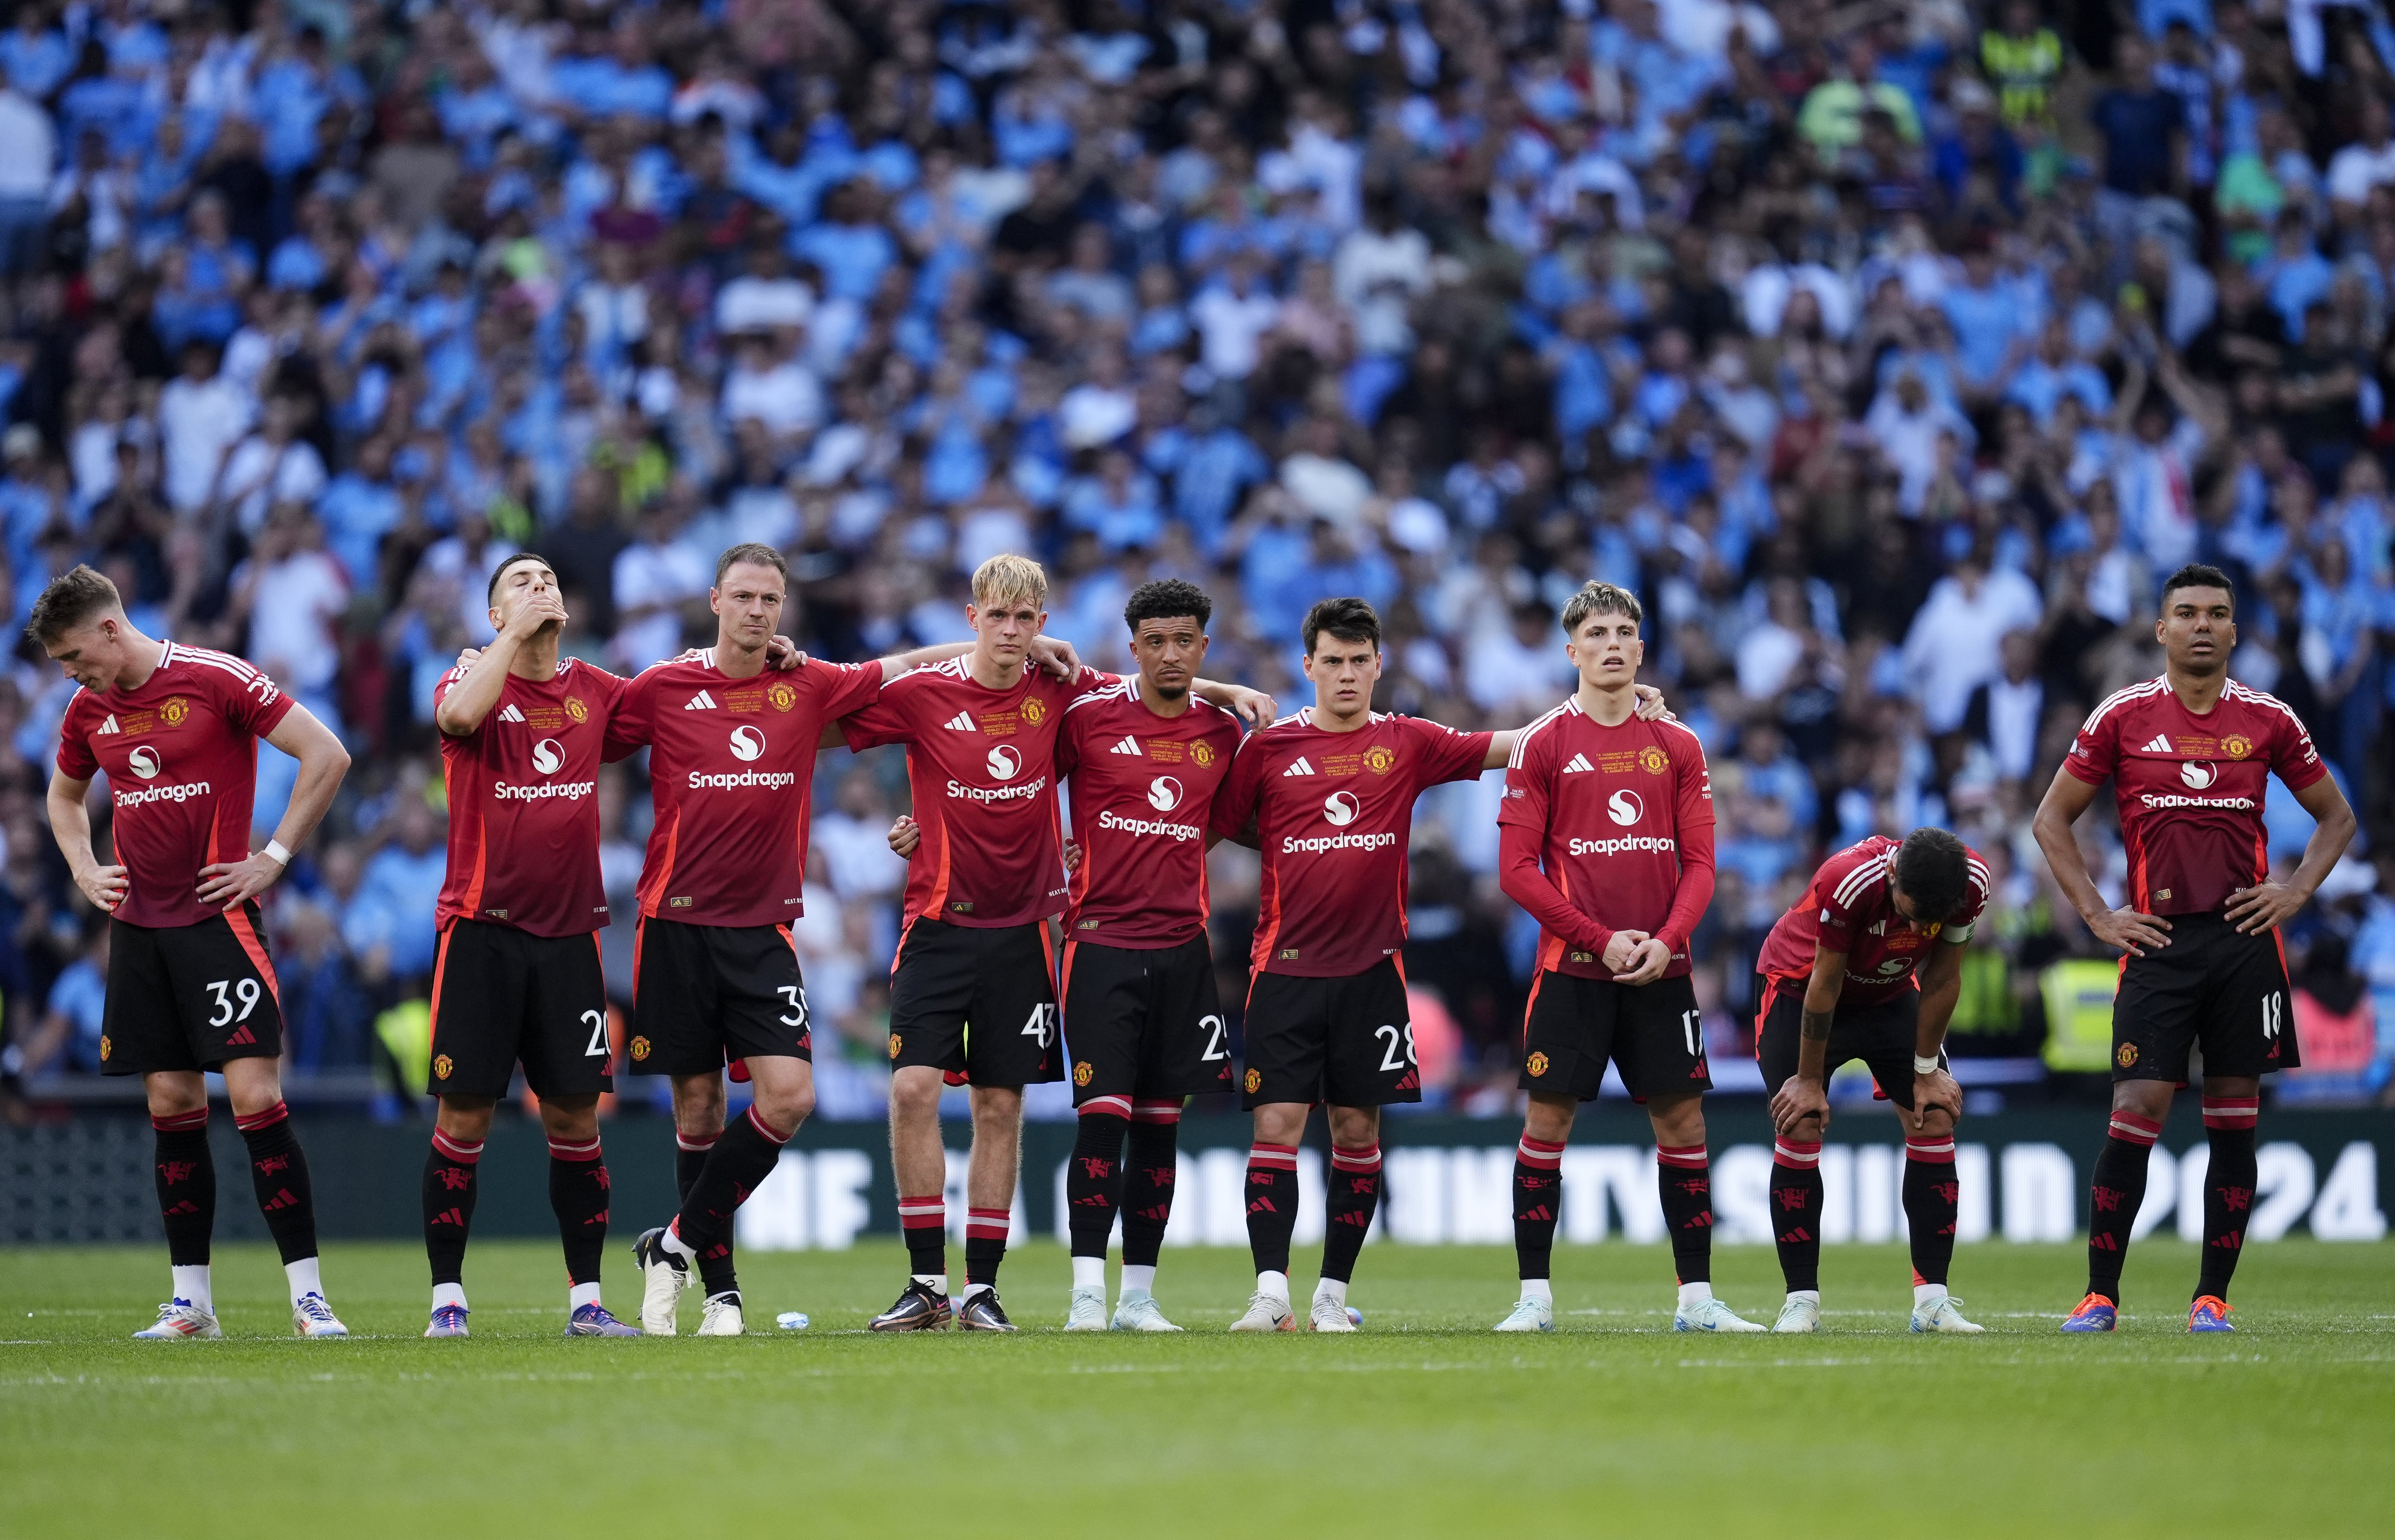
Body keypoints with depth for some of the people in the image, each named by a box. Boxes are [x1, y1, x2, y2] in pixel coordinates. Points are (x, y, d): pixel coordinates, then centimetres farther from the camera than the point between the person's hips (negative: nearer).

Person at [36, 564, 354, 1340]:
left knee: (255, 1096, -11)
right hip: (137, 927, 6)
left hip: (217, 920, -6)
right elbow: (64, 796, 30)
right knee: (171, 1106, 6)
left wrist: (274, 858, -10)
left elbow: (328, 756, -10)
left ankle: (308, 1293, -9)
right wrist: (84, 870, 13)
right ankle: (191, 1299, 11)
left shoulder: (216, 679, -10)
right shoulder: (89, 710, 9)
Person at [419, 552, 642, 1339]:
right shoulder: (471, 677, -1)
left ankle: (585, 1300, 10)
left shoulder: (595, 691, 10)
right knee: (464, 1117, -3)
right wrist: (515, 634, -16)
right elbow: (457, 715, -25)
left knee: (576, 1118, 3)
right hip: (482, 931, -3)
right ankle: (447, 1296, 4)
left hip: (570, 934, 3)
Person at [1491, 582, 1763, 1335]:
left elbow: (1699, 862, 7)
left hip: (1659, 970, 3)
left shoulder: (1678, 747, 8)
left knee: (1682, 1120, 2)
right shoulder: (1543, 744, 0)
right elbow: (1517, 869, -4)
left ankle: (1696, 1297, 8)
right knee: (1547, 1120, -3)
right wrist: (1600, 939, -11)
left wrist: (1666, 940, -10)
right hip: (1572, 968, -3)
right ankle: (1535, 1296, 4)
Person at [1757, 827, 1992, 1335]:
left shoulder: (1970, 882, -27)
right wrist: (1810, 1080, -17)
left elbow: (1941, 980, -12)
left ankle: (1933, 1301, -4)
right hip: (1798, 985, -4)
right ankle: (1801, 1301, -7)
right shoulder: (1849, 880, -39)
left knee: (1935, 1120, -7)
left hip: (1890, 994, 4)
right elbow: (1824, 986, -27)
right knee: (1801, 1127, -14)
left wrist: (1927, 1072, -5)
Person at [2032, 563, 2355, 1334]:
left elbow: (2336, 816, 18)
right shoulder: (2123, 716, 2)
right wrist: (2097, 914, 1)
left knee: (2234, 1121, 2)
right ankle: (2101, 1295, 1)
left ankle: (2212, 1297, 9)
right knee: (2134, 1115, -8)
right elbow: (2051, 820, 9)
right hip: (2159, 943, -2)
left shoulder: (2269, 720, 6)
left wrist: (2296, 891, 3)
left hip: (2246, 939, 2)